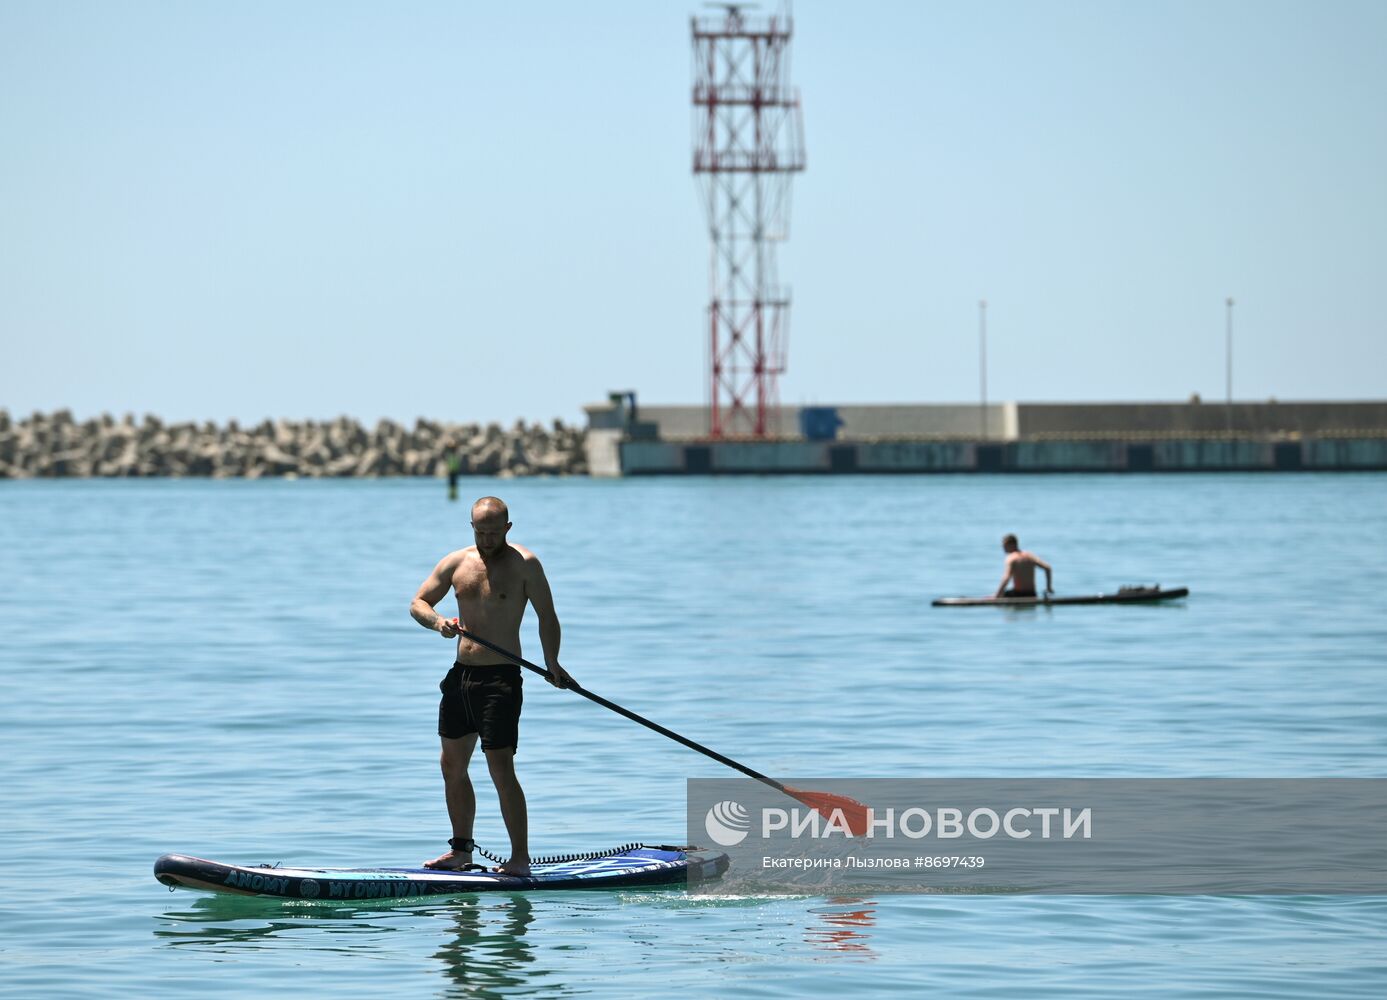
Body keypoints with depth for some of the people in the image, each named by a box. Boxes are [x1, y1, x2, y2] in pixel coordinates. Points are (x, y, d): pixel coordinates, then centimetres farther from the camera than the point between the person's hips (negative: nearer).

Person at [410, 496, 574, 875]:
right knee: (452, 766, 11)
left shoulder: (524, 564, -5)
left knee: (501, 769, -11)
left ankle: (520, 857, -6)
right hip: (461, 674, 6)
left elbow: (546, 615, -6)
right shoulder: (456, 562, 9)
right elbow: (418, 602, 10)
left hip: (501, 677, -6)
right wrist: (436, 621, -13)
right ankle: (461, 849, 23)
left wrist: (552, 664, -19)